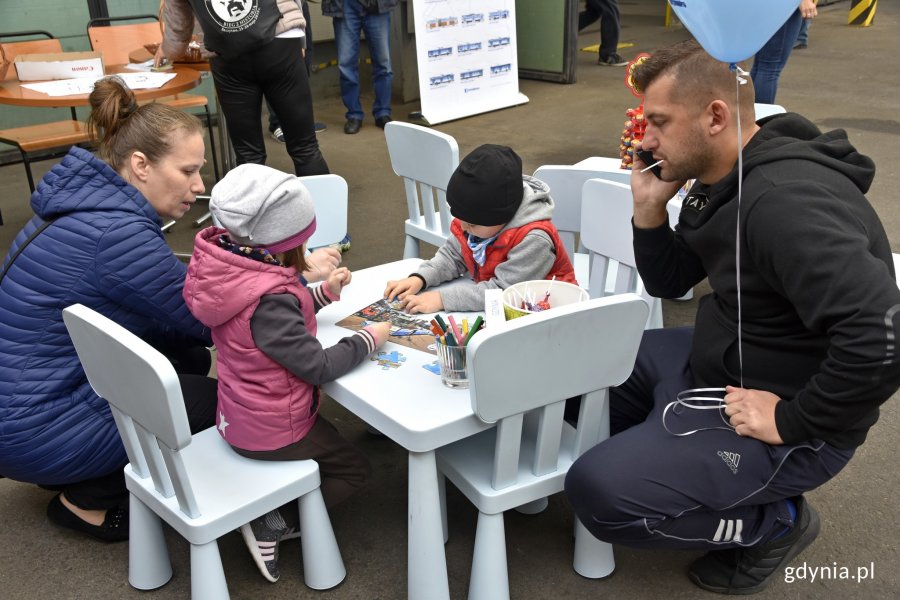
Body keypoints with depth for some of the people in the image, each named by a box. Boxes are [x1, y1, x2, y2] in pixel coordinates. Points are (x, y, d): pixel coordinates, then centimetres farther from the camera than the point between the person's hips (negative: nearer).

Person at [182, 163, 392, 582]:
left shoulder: (230, 267, -8)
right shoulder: (268, 299, -35)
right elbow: (320, 367, -26)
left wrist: (324, 292, 2)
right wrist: (368, 339, -12)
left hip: (240, 414, 8)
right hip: (272, 430, -8)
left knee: (332, 437, 31)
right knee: (354, 469, 14)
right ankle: (271, 522, 2)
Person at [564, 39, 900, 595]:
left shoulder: (787, 201, -31)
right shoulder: (720, 181, 1)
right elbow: (669, 283, 11)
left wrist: (790, 422, -26)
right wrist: (649, 209, -6)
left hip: (779, 418, -9)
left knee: (599, 492, -17)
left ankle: (775, 521, 2)